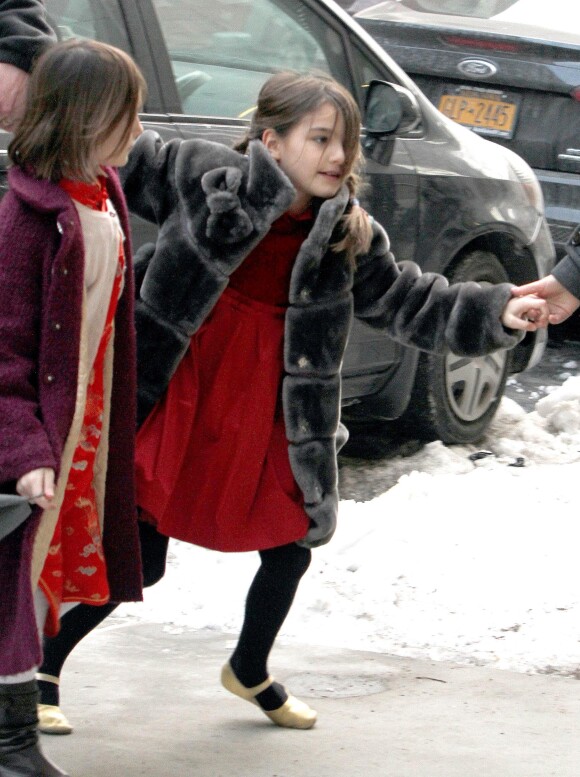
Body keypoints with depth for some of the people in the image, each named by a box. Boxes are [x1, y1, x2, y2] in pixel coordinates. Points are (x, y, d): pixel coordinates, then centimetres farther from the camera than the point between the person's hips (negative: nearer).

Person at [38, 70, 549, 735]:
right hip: (176, 403, -4)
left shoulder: (349, 237, 0)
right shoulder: (203, 176, -11)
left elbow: (408, 302, 6)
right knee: (138, 554, -4)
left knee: (289, 551, 14)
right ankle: (44, 664, 17)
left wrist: (496, 313, -7)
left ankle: (251, 673, 42)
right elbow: (121, 162, 1)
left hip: (266, 418, 5)